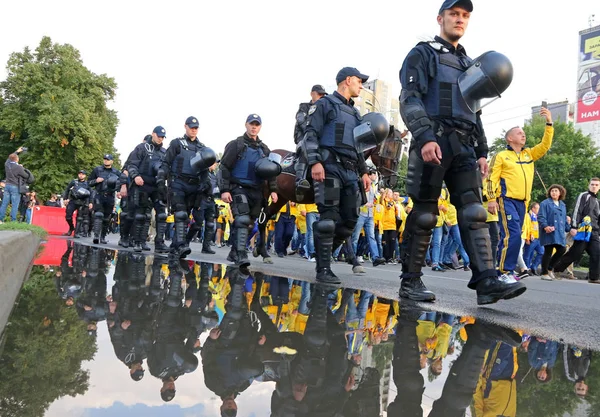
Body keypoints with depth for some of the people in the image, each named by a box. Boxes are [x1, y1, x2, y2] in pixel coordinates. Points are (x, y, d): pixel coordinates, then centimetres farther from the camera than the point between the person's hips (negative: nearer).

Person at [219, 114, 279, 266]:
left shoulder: (264, 149, 17)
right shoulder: (236, 145, 1)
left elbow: (272, 171, 22)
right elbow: (224, 168, -4)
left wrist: (273, 190, 11)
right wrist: (224, 190, -13)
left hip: (256, 191, 6)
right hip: (238, 189, -6)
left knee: (249, 223, 7)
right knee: (242, 220, -20)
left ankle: (234, 253, 20)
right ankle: (241, 255, -21)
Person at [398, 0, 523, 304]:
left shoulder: (470, 64, 28)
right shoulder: (422, 54, 7)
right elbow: (409, 100, -8)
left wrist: (482, 151, 17)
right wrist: (425, 137, -23)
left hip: (464, 147, 6)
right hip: (432, 142, -6)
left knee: (473, 212, -6)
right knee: (424, 215, -5)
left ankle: (487, 281, -11)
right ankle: (410, 281, 4)